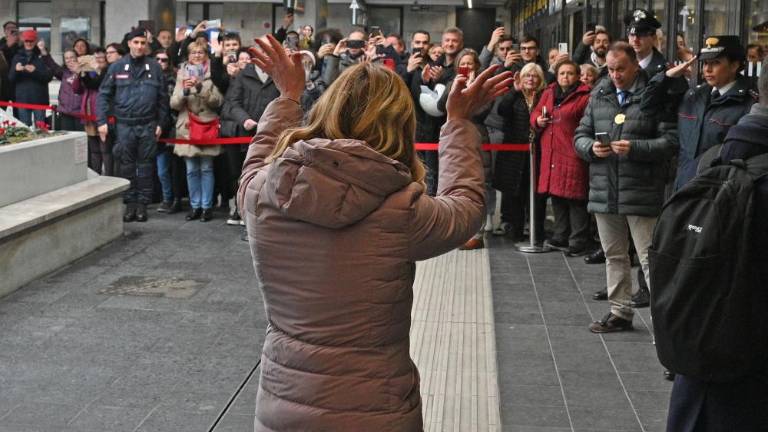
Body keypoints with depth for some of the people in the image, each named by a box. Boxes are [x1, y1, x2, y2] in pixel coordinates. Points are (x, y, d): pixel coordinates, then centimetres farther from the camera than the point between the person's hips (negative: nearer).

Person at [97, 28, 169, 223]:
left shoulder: (154, 67, 4)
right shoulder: (117, 67, 2)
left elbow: (162, 97, 7)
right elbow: (104, 94, 3)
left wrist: (160, 123, 3)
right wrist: (102, 121, -5)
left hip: (148, 125, 0)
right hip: (124, 124, 0)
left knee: (145, 166, 5)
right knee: (126, 166, 4)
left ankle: (143, 203, 13)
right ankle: (130, 203, 13)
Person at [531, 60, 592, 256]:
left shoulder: (584, 97, -7)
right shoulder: (548, 93, 14)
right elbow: (535, 113, 24)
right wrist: (538, 120, 3)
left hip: (572, 156, -7)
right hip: (551, 155, 7)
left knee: (575, 199, -5)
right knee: (557, 197, 15)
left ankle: (578, 242, 3)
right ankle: (561, 237, 28)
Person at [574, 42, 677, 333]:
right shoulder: (599, 96, 12)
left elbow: (671, 141, -10)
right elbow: (580, 135, 15)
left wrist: (635, 148, -22)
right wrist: (591, 147, -7)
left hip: (642, 193, -6)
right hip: (604, 191, 6)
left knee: (650, 258, -5)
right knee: (614, 255, 15)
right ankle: (620, 312, 26)